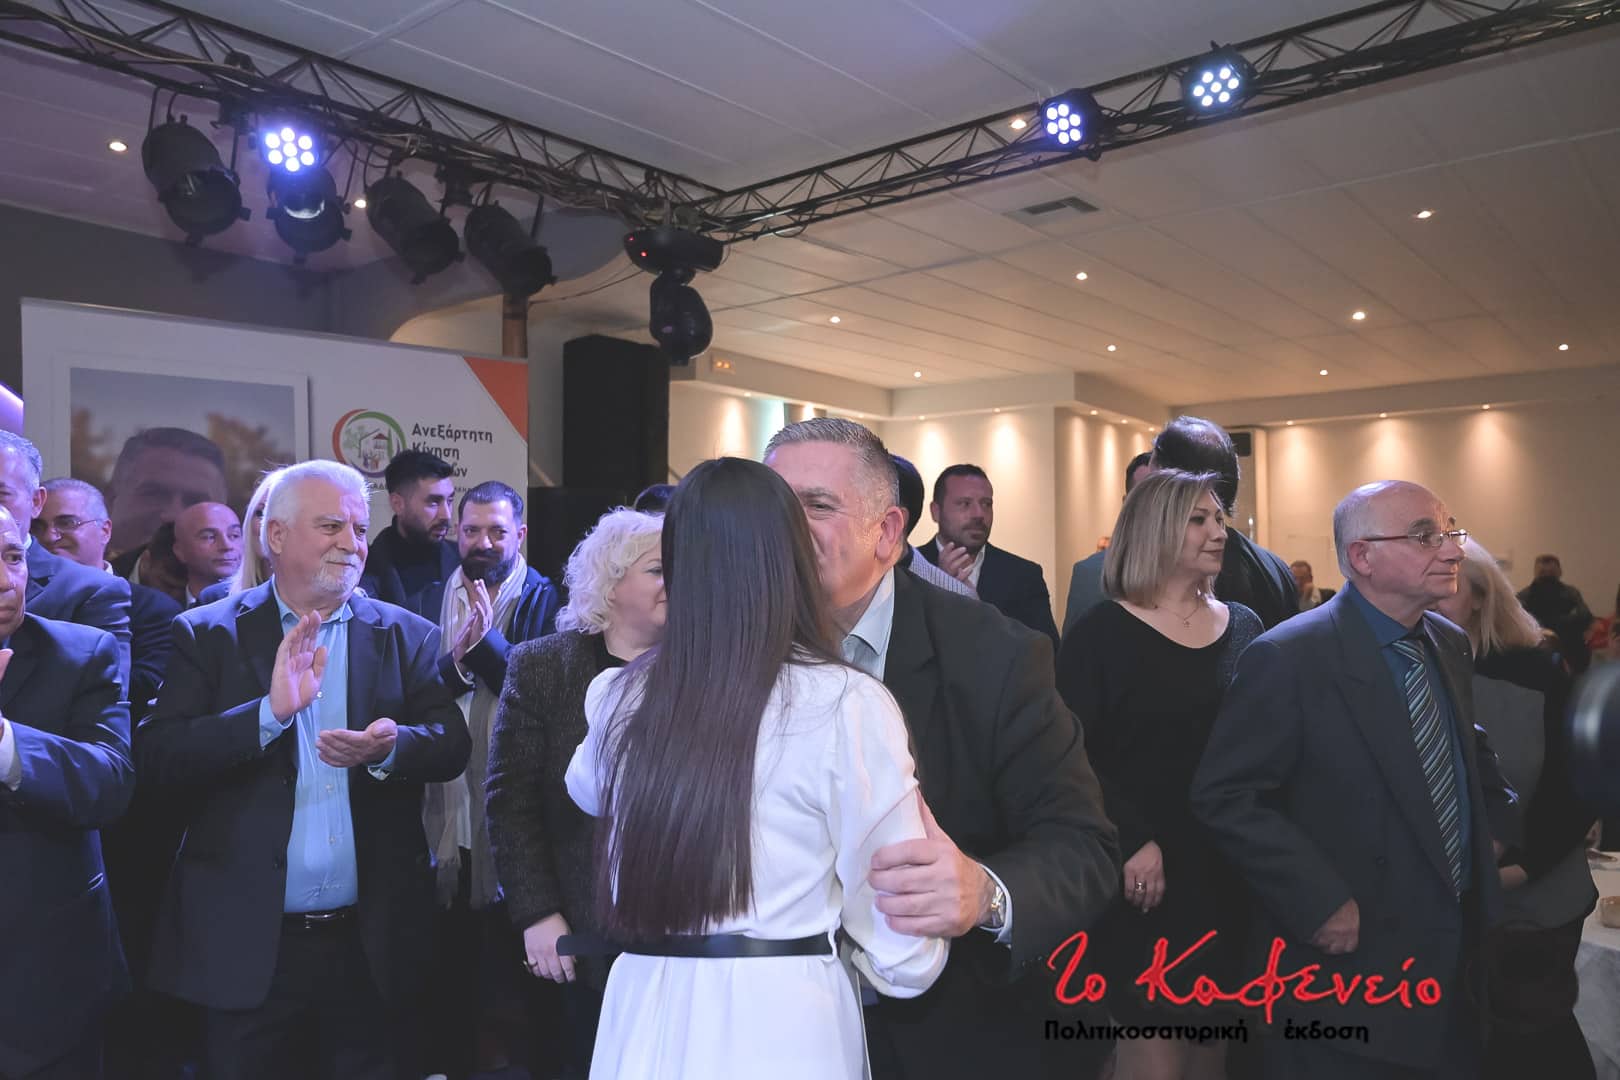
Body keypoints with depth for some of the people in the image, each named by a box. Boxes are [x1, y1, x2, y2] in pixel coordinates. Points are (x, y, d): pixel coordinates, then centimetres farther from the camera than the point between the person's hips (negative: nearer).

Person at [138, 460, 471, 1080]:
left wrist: (388, 748, -25)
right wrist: (271, 711, -23)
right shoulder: (208, 635, 1)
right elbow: (156, 757, -9)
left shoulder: (408, 637, 3)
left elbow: (451, 745, -5)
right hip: (246, 945, -1)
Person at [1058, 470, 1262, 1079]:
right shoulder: (1101, 633, -9)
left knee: (1214, 1031, 16)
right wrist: (1131, 841, -20)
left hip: (1232, 867, 5)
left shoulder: (1244, 627, 7)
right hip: (1145, 871, -5)